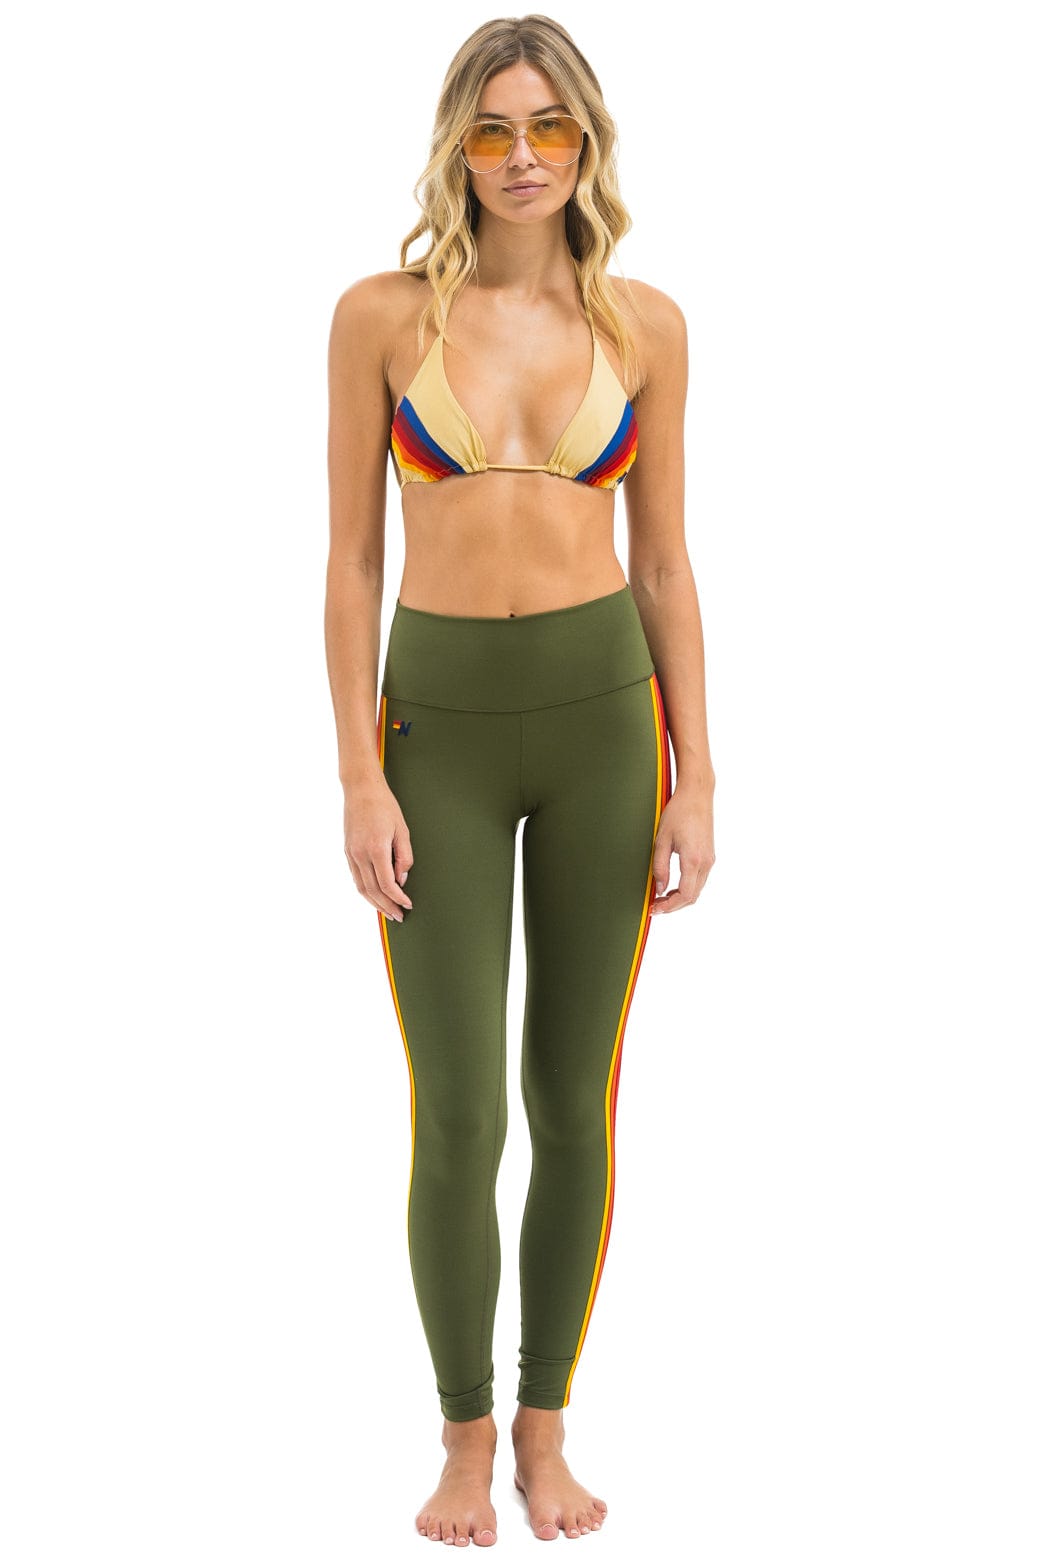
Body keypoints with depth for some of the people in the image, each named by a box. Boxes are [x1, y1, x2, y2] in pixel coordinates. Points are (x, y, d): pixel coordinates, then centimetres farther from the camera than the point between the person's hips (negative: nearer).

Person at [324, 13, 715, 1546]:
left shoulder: (645, 325, 1)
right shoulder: (382, 314, -4)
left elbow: (665, 565, 4)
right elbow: (353, 561, -3)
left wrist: (695, 780, -1)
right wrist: (360, 782, -9)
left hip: (603, 715, 2)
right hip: (443, 728, -1)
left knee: (577, 1107, 8)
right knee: (458, 1124, -2)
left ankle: (546, 1430, 26)